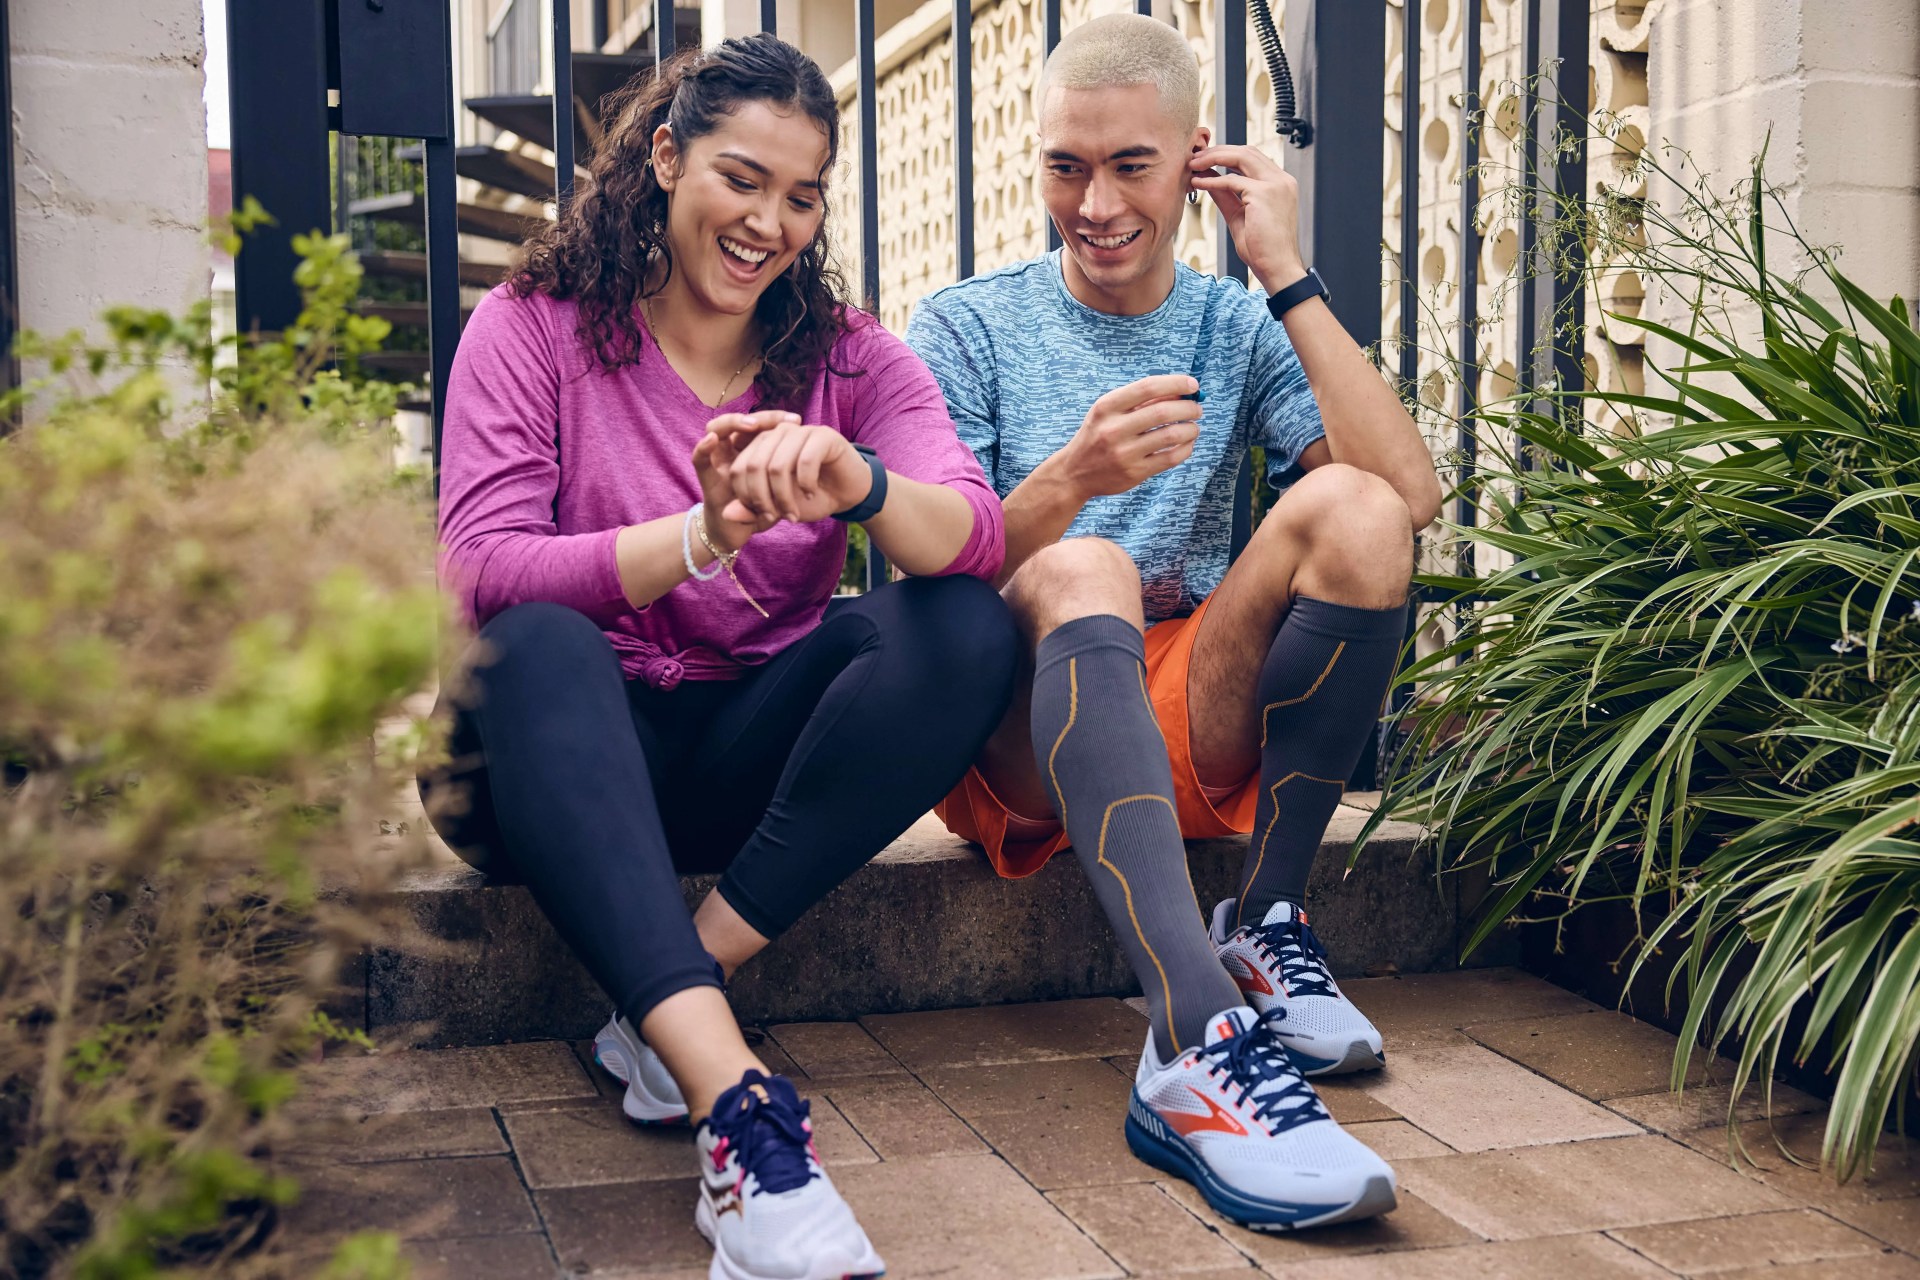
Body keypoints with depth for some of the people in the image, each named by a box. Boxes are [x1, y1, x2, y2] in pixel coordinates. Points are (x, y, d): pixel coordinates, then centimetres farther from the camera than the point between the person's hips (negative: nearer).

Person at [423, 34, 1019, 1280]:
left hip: (750, 754, 3)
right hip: (564, 752, -2)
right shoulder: (532, 328, -1)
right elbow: (482, 572, -16)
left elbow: (977, 540, -13)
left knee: (970, 631, -22)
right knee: (536, 644, -35)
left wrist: (857, 483, -36)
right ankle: (734, 1099, -47)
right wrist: (706, 535, -31)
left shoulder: (852, 357, 6)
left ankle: (668, 1013, -25)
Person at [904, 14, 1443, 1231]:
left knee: (1353, 509, -18)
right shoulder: (965, 328, 4)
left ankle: (1265, 925, -17)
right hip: (1016, 729, -2)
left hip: (1192, 724, 3)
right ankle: (1201, 1048, -47)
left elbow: (1410, 495, -8)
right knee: (1082, 570, -33)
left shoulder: (1238, 330, 10)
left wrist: (1288, 276, -10)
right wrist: (1066, 481, -28)